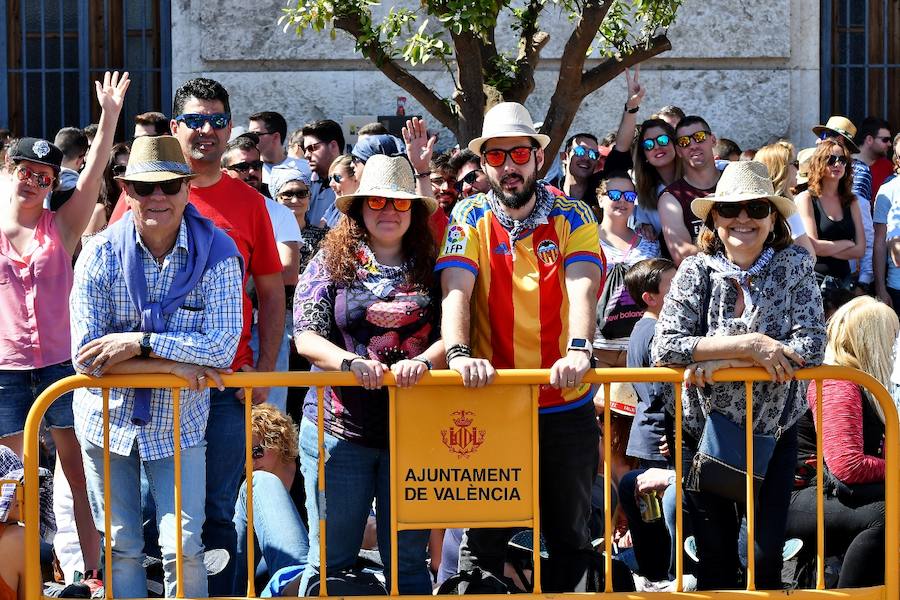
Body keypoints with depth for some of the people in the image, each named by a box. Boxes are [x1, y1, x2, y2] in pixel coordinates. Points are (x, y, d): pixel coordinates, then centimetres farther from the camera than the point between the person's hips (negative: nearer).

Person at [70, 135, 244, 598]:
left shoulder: (216, 252, -11)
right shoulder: (101, 254, -10)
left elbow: (222, 347, -19)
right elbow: (87, 356, -17)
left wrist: (139, 342, -26)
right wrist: (174, 365, -22)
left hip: (178, 424, -1)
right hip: (108, 418, 1)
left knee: (184, 546, -8)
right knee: (122, 547, 9)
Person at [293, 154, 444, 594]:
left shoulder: (432, 268, 8)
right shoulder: (330, 261, 5)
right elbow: (306, 336, -3)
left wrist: (422, 362, -20)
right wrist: (351, 362, -21)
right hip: (340, 427, -1)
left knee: (408, 559, 6)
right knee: (331, 559, 4)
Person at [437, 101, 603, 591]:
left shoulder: (573, 217, -1)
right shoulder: (471, 219, 0)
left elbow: (582, 289, -16)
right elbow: (456, 292, -13)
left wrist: (578, 350, -36)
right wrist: (459, 354, -32)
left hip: (566, 406, 0)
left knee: (569, 537, 9)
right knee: (484, 539, 5)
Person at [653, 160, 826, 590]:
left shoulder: (794, 265, -7)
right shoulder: (696, 271, -8)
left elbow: (811, 346, -17)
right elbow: (665, 347, -19)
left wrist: (722, 360, -21)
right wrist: (748, 346, -26)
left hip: (773, 432, 0)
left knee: (766, 557, -2)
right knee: (715, 556, 7)